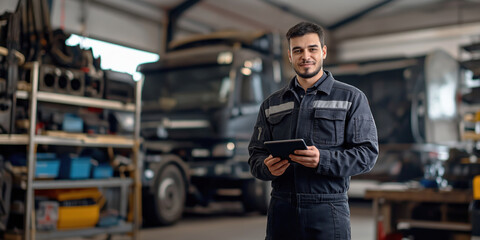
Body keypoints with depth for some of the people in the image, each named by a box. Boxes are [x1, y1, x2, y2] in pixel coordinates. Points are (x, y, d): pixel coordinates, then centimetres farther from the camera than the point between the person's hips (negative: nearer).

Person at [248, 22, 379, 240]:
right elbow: (255, 155, 13)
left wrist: (322, 160, -19)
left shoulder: (351, 98, 5)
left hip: (327, 212, -2)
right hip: (281, 211, 3)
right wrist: (267, 167, -11)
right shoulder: (271, 104, 14)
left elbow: (367, 153, -3)